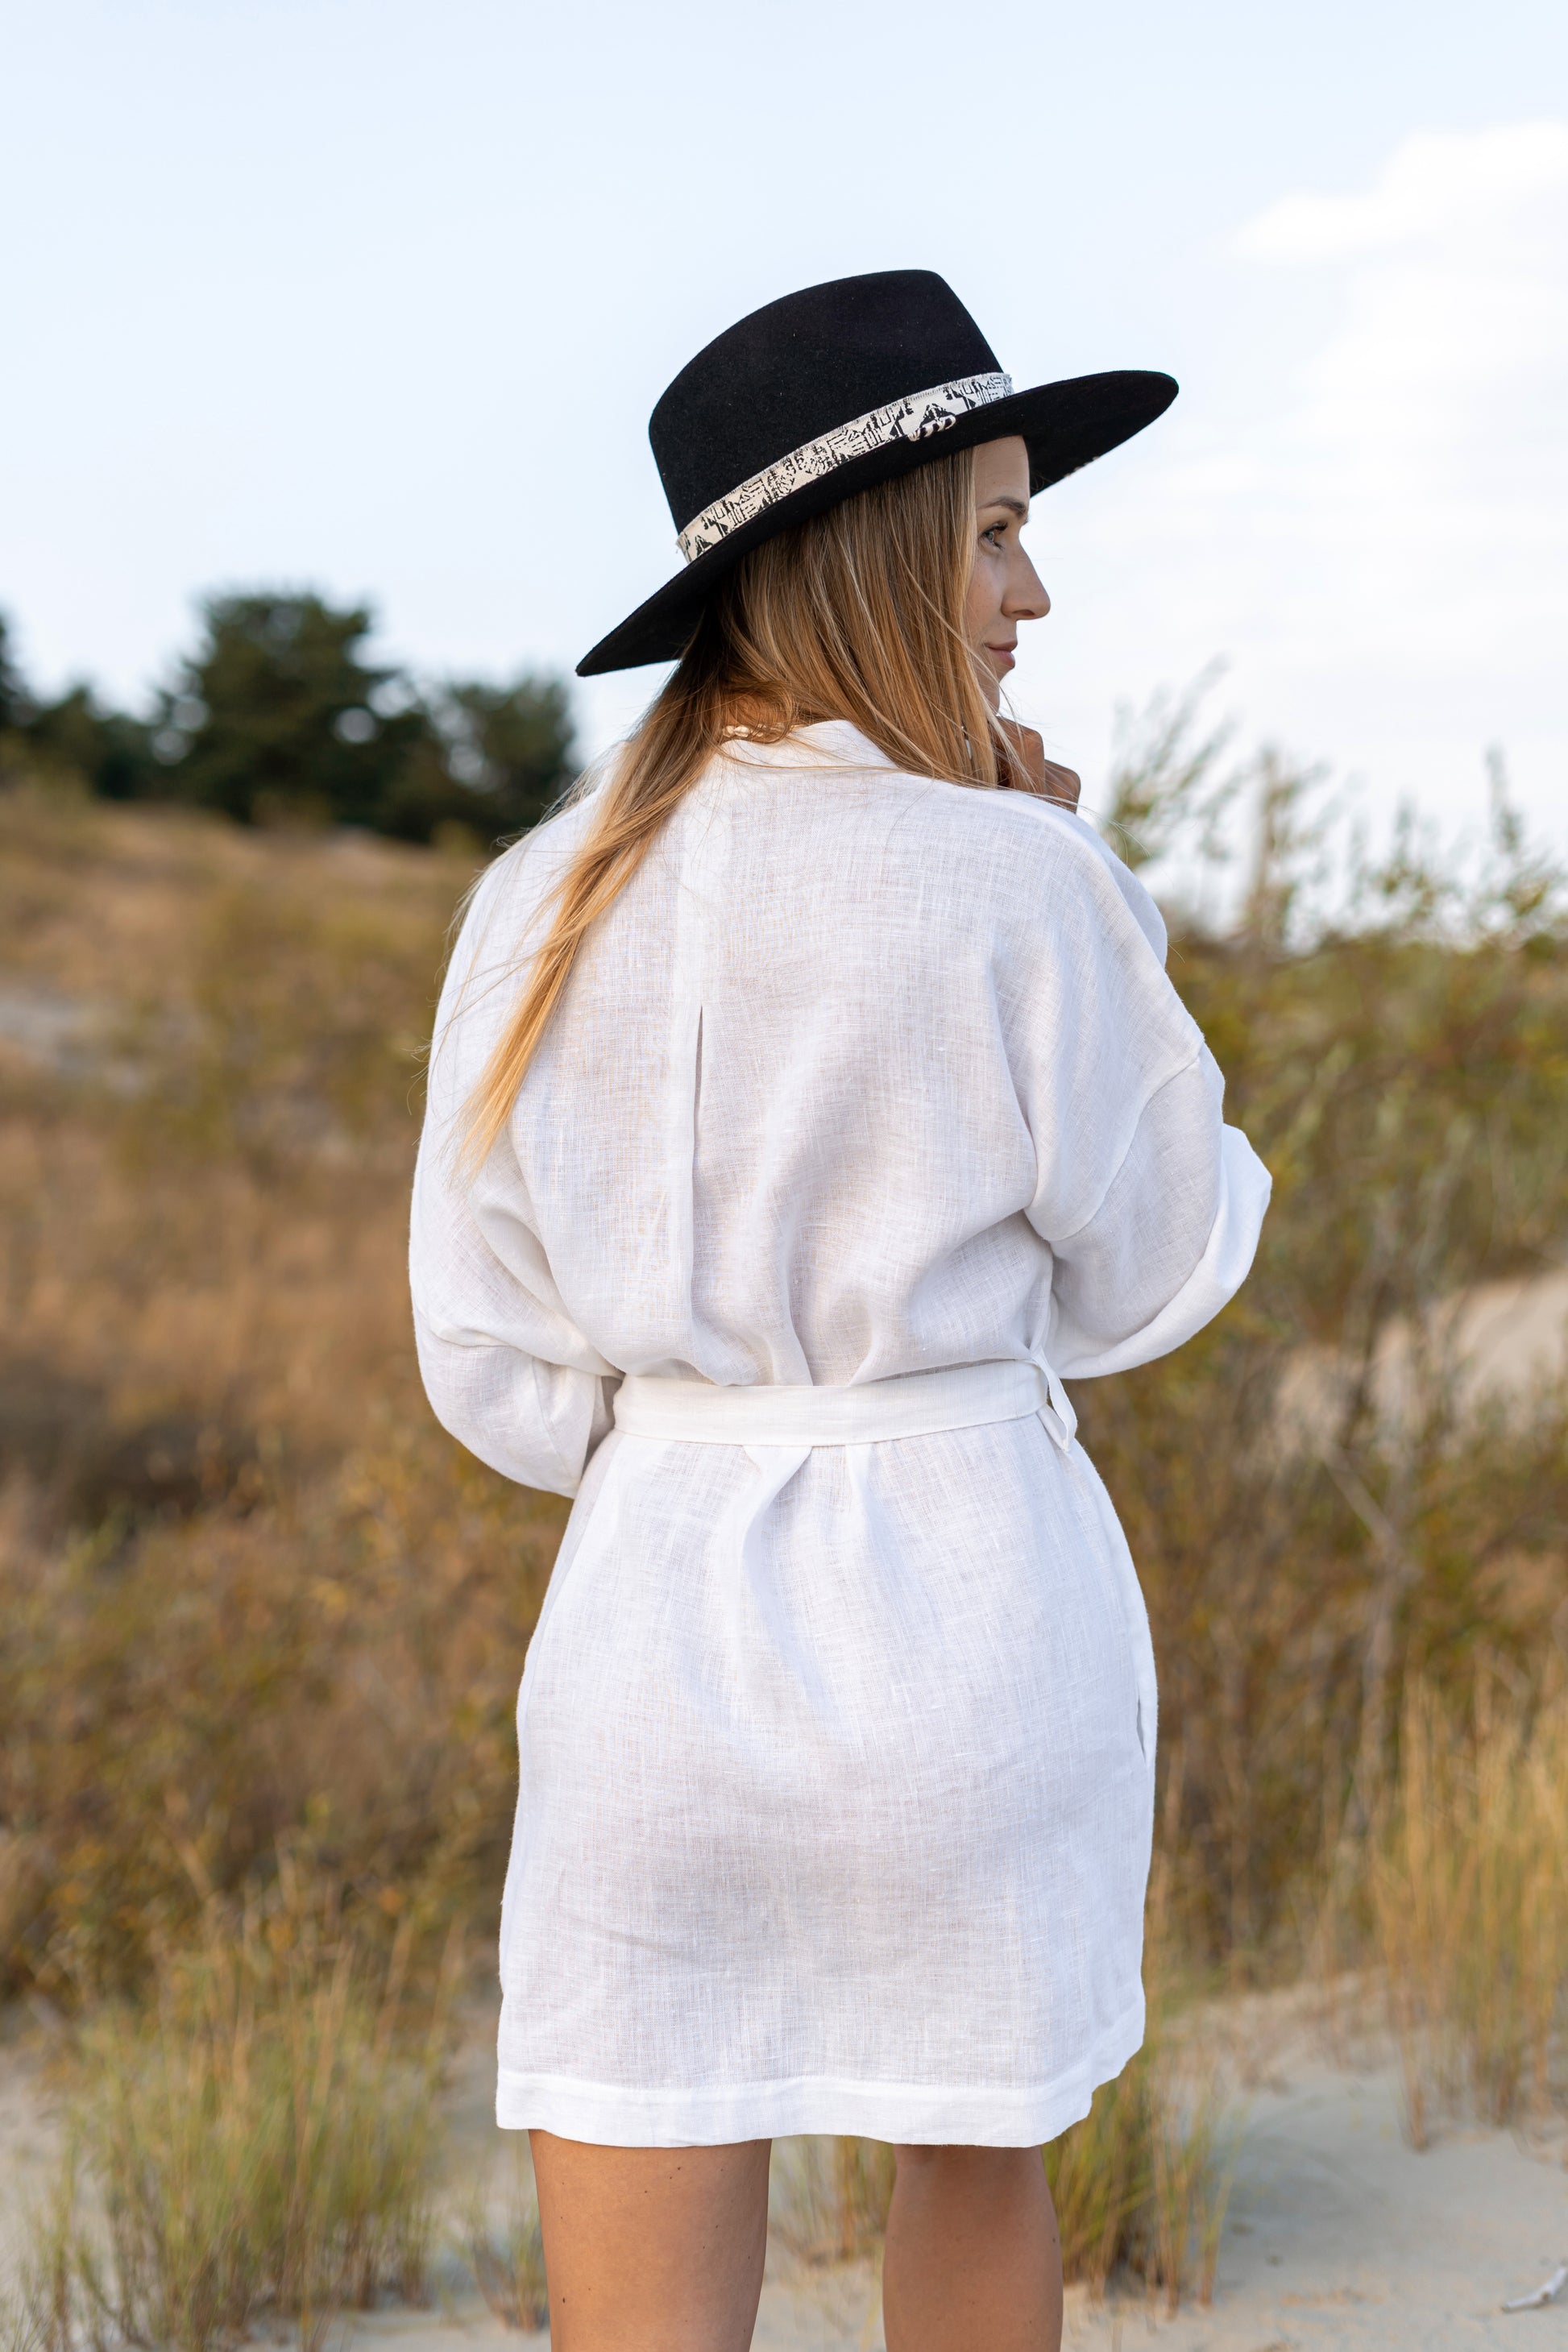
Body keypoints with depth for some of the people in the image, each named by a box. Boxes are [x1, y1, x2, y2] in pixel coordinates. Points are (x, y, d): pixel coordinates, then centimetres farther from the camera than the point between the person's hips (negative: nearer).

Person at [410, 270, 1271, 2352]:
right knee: (978, 2155, 26)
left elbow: (500, 1362, 4)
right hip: (976, 1612, -1)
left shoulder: (546, 901, 0)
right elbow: (1146, 1279, 2)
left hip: (656, 1616, 2)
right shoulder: (1016, 889, -12)